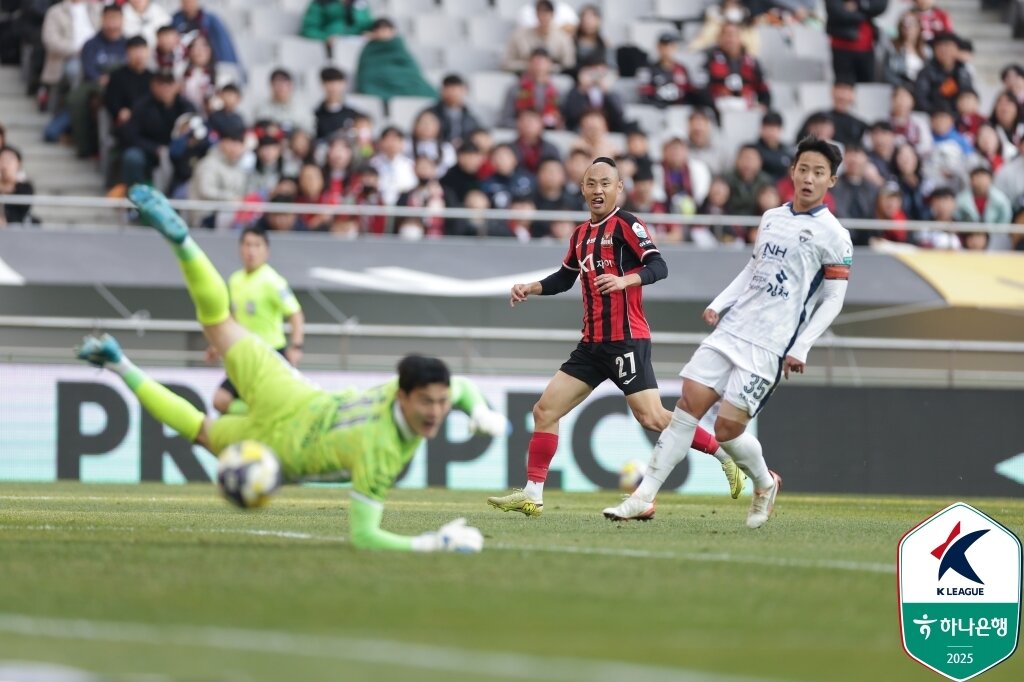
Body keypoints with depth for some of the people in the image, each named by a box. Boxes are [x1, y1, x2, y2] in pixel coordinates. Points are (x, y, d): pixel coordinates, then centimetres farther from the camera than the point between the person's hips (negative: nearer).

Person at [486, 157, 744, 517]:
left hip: (627, 340, -8)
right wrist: (530, 288, 17)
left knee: (652, 418, -15)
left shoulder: (627, 225, -7)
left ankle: (726, 457, -3)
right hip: (592, 344, 8)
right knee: (545, 410, 3)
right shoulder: (581, 234, 16)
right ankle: (532, 496, 7)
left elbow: (658, 267, -18)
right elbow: (565, 278, 31)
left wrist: (624, 280, -34)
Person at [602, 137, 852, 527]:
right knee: (688, 404, -5)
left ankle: (765, 484, 21)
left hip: (769, 347, -6)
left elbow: (833, 299, -6)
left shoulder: (832, 236, -6)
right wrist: (719, 304, 11)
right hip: (732, 329, 6)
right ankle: (644, 498, -3)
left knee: (727, 427, -10)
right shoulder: (771, 218, 13)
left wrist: (801, 348, -13)